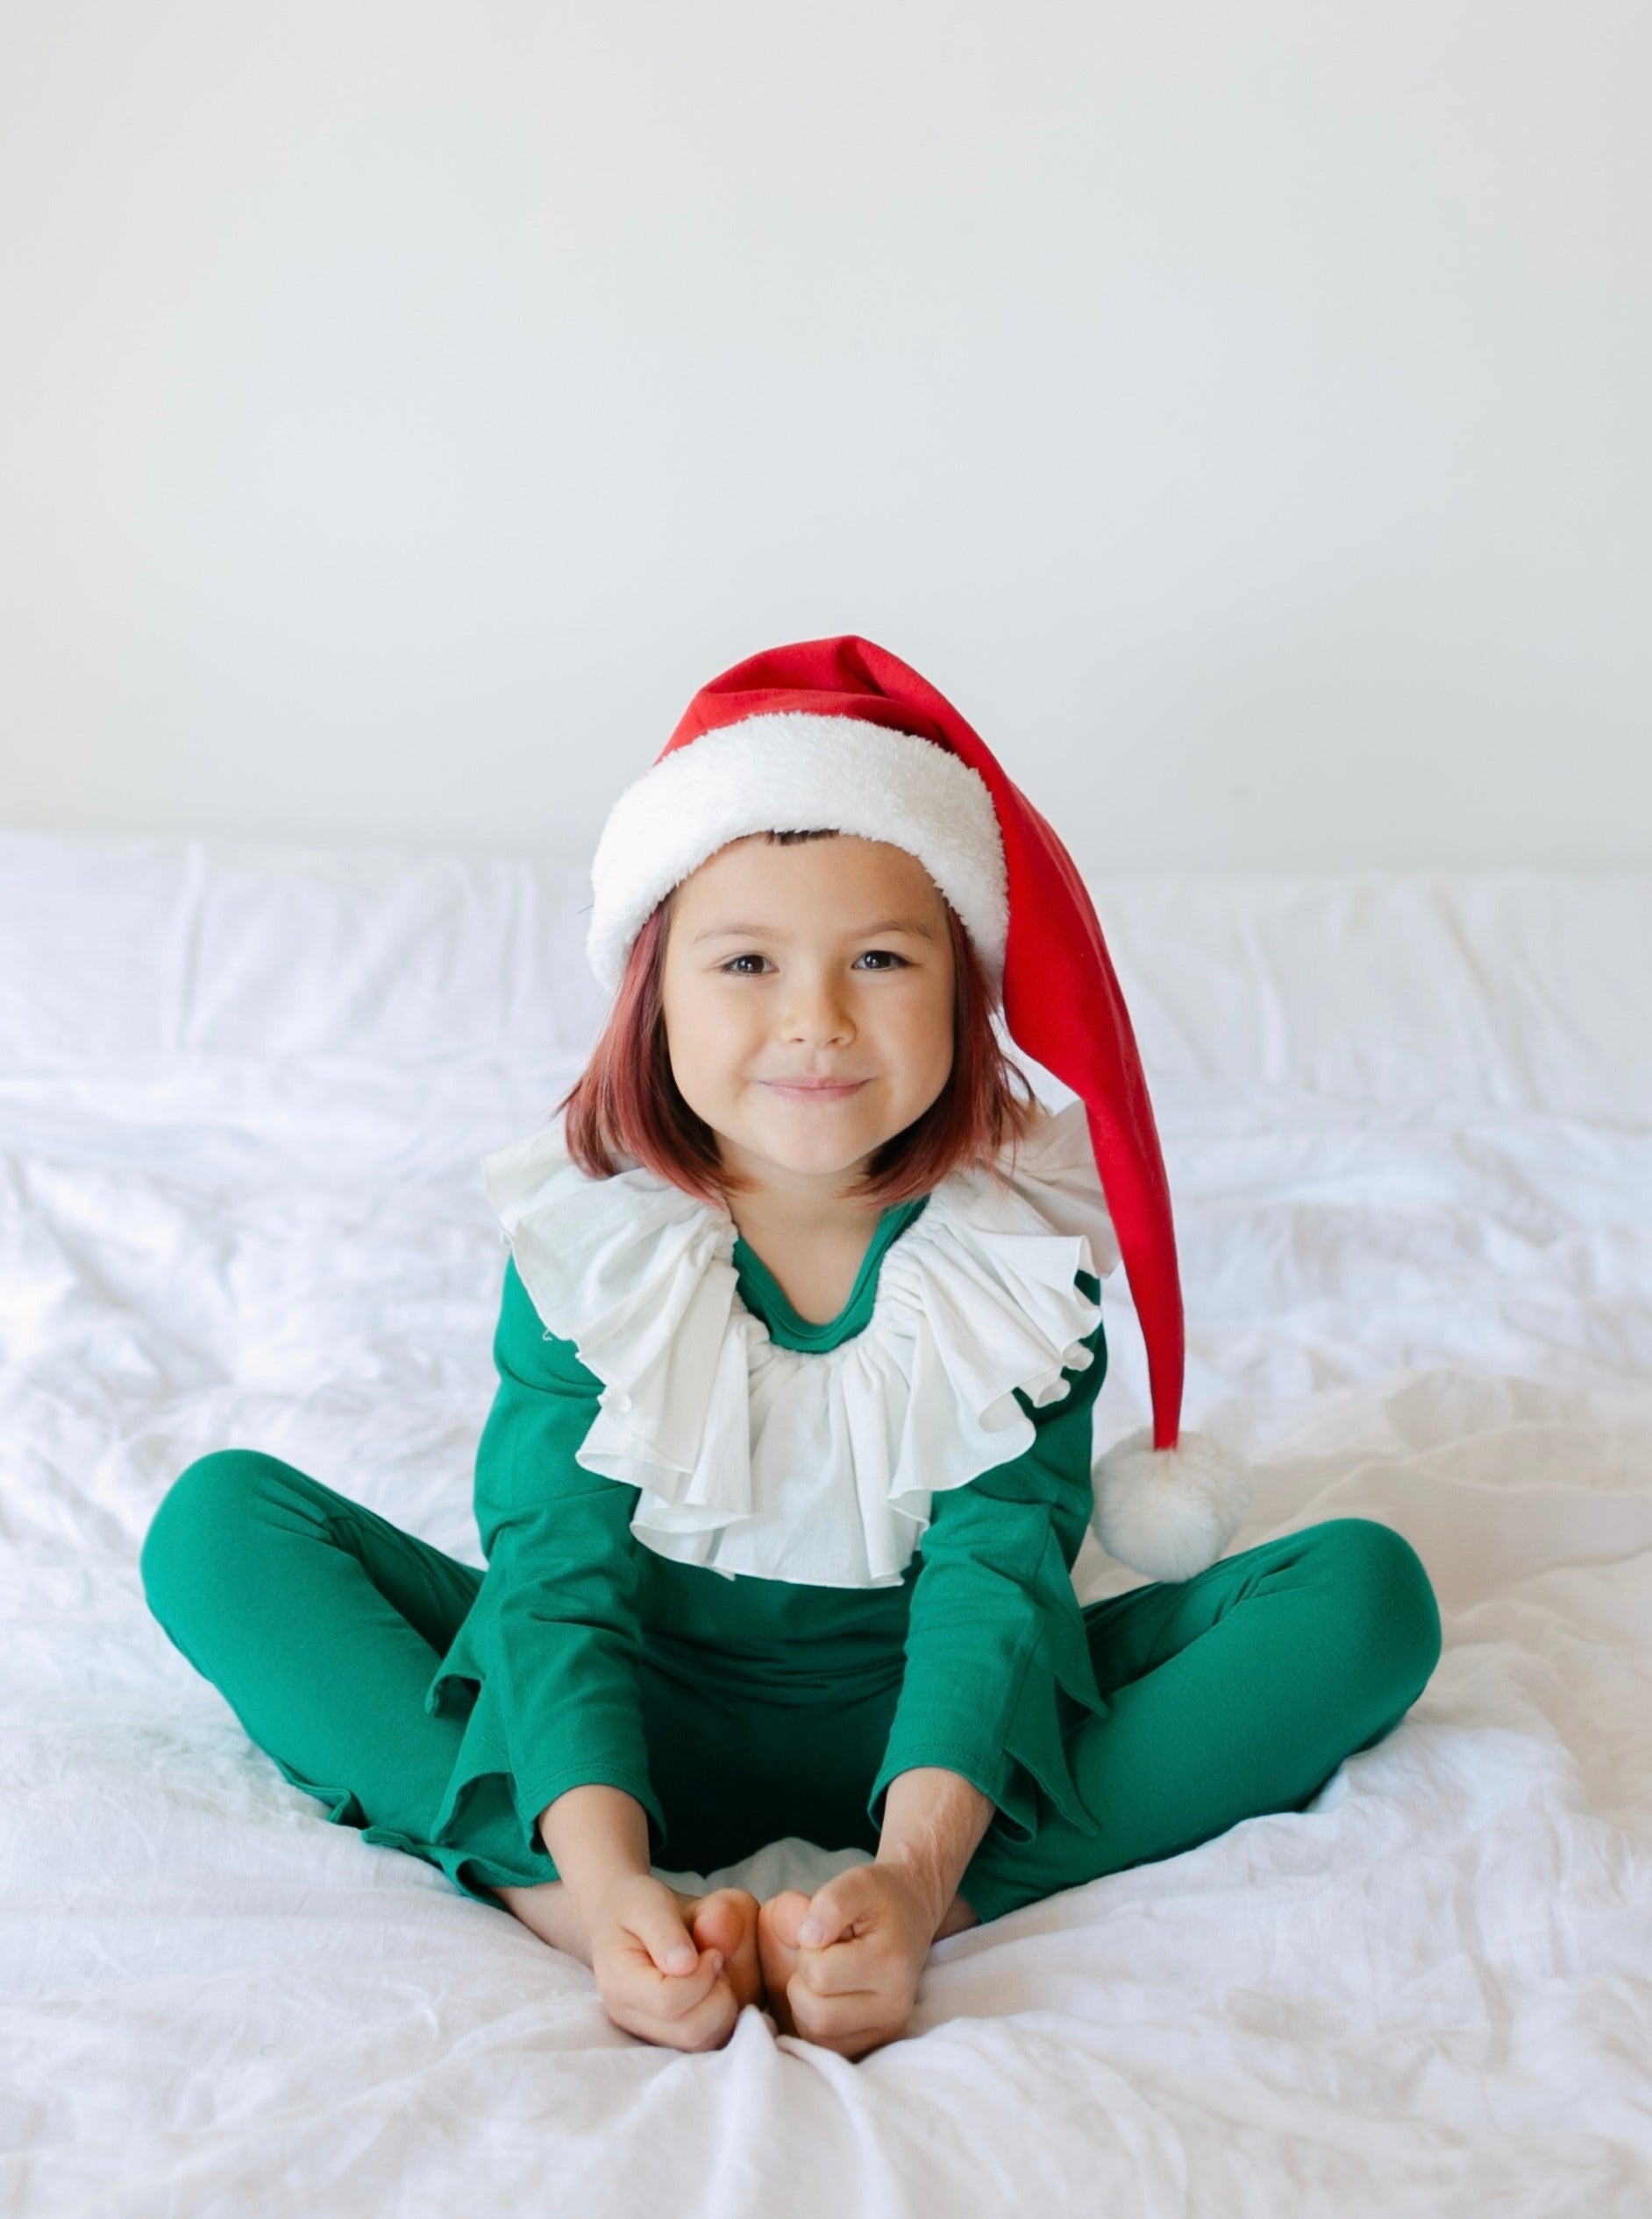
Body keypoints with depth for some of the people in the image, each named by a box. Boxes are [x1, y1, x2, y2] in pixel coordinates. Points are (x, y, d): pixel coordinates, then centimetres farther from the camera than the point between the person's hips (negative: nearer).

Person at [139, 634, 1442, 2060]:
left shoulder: (1030, 1245, -12)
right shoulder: (586, 1238, -12)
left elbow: (999, 1573, -19)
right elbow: (560, 1568, -19)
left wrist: (910, 1874, -36)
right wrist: (603, 1875, -37)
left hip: (921, 1734, 0)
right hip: (635, 1739, 0)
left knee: (1369, 1588, -20)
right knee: (220, 1522, -17)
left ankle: (939, 1915, -34)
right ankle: (564, 1911, -32)